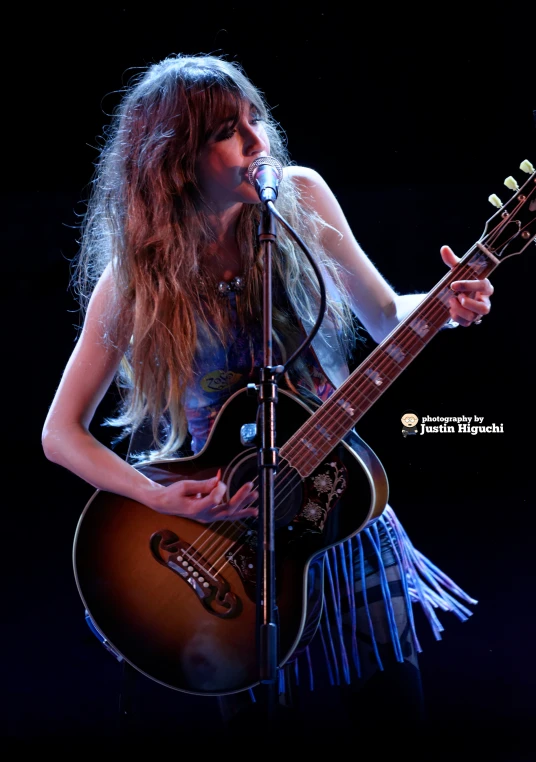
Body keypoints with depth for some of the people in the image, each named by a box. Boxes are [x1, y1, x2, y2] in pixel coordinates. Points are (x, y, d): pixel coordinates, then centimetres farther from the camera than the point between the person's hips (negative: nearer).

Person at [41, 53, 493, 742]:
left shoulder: (300, 200, -8)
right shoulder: (137, 278, -16)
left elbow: (385, 317, 3)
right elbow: (61, 434, -11)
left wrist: (444, 309, -17)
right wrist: (160, 498, -24)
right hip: (219, 511, -3)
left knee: (396, 697, 6)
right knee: (320, 708, 2)